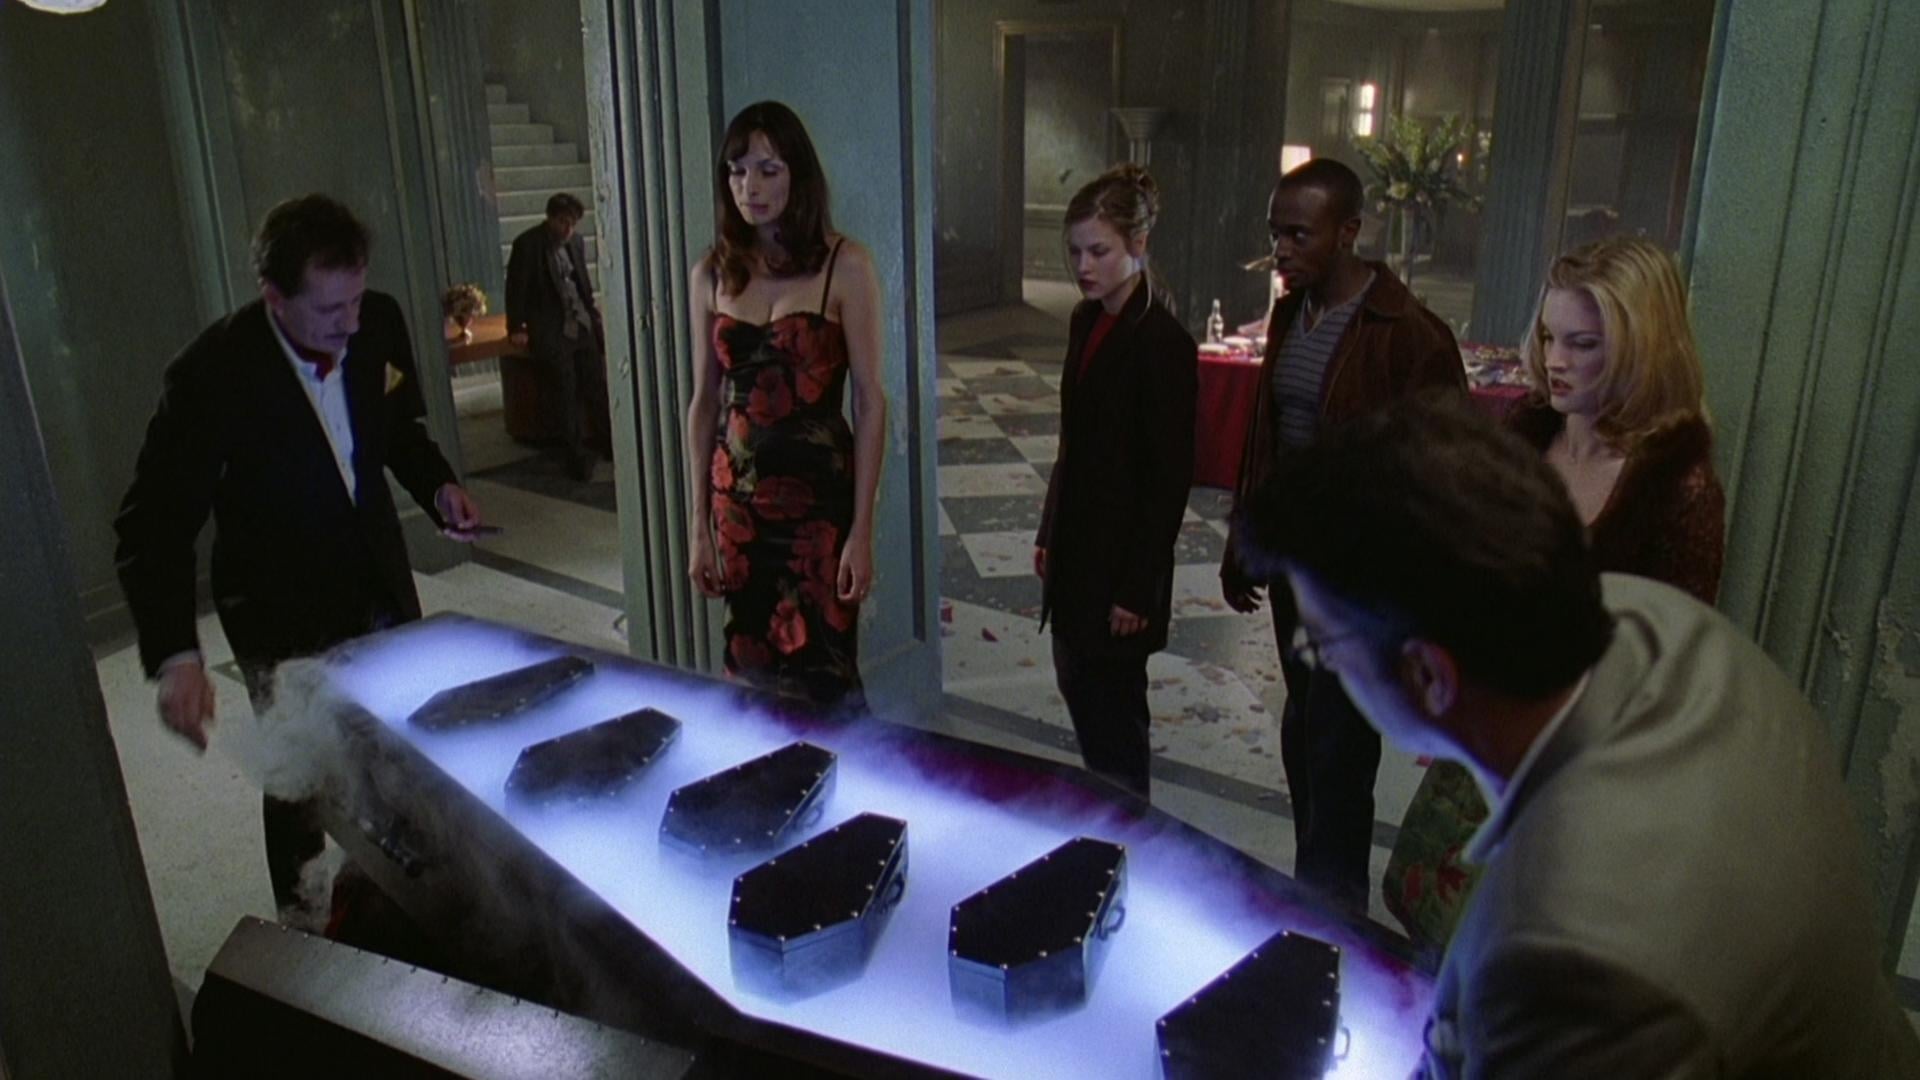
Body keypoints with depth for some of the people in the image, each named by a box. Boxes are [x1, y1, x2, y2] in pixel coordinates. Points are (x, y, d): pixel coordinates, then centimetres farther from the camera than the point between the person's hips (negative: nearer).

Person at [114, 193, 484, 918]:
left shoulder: (380, 323, -11)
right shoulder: (213, 375, -25)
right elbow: (154, 523, -21)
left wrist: (437, 484, -11)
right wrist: (175, 655, -32)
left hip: (381, 587, 5)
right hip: (283, 619, -4)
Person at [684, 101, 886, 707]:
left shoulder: (844, 265, -7)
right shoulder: (712, 273, 5)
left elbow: (870, 402, -8)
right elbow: (703, 404, 9)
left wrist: (862, 531, -11)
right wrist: (698, 525, 6)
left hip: (820, 497, -4)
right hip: (739, 497, 4)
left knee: (822, 678, 1)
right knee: (752, 670, 13)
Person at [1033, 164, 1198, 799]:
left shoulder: (1162, 342, -19)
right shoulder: (1087, 320, 6)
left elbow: (1170, 478, -18)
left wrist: (1137, 589, -17)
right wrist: (1049, 534, 15)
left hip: (1122, 558, -8)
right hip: (1077, 546, 8)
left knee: (1112, 706, 6)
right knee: (1077, 684, 20)